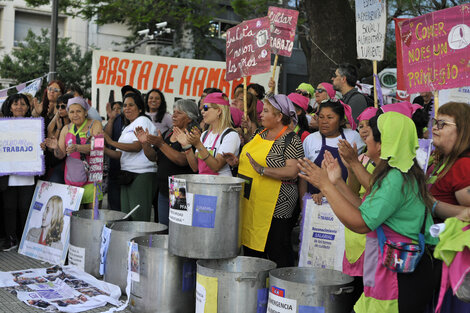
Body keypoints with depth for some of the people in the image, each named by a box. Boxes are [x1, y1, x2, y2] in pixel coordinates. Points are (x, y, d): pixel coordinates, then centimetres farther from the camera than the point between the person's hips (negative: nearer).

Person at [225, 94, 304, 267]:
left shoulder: (291, 140, -12)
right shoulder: (260, 132, 12)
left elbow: (292, 172, -22)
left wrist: (263, 170, -29)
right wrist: (237, 161, 3)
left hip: (275, 209, -8)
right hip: (248, 203, 8)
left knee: (277, 254, 0)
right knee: (250, 248, 17)